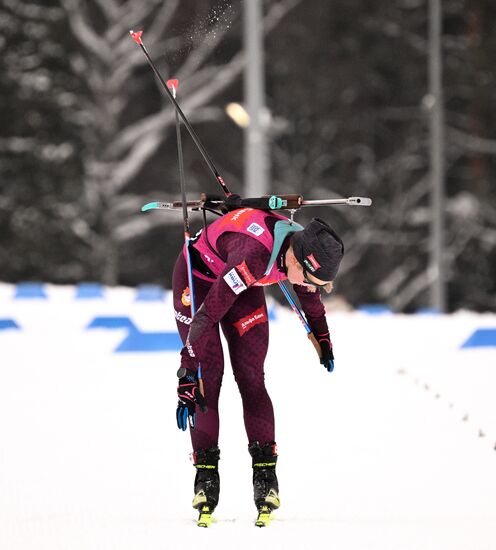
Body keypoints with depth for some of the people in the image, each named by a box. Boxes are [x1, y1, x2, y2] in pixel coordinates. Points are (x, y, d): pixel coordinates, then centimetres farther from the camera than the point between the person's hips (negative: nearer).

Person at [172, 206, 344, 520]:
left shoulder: (304, 252, -22)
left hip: (243, 284, 5)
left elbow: (309, 294, 4)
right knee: (208, 374, -12)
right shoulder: (253, 256, -43)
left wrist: (323, 338, 20)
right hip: (197, 276, -5)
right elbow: (207, 315, -43)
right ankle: (206, 471, -6)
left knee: (251, 376, -6)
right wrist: (188, 375, -45)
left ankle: (265, 471, -6)